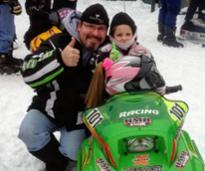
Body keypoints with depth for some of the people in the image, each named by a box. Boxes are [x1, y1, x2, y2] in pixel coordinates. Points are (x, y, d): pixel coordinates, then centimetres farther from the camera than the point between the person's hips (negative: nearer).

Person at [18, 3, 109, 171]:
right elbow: (29, 73, -29)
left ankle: (65, 158, 24)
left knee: (71, 153, -15)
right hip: (49, 106, 0)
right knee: (28, 132, -22)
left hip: (80, 114, 0)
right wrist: (60, 59, -45)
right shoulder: (59, 42, -17)